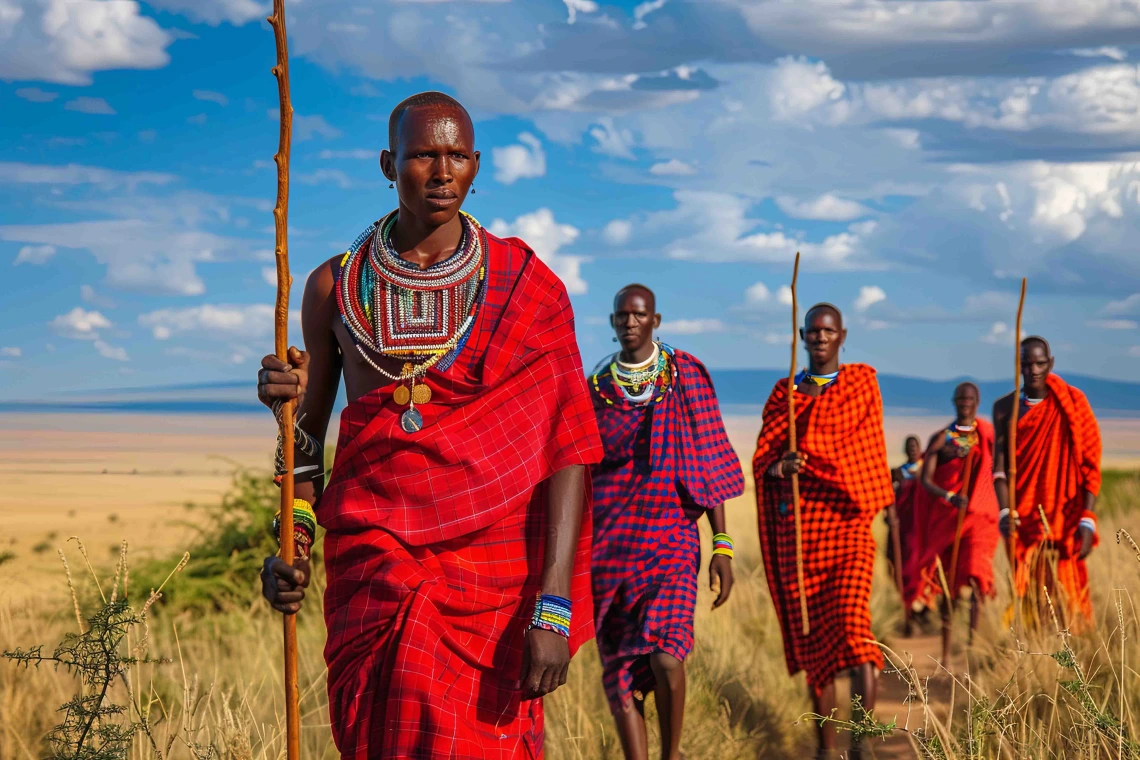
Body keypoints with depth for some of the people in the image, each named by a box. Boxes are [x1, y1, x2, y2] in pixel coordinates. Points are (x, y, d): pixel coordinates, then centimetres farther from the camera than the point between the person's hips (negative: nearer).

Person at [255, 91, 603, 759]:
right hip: (371, 570, 2)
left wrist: (555, 606, -16)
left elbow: (568, 449, -6)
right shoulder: (335, 288, 9)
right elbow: (307, 431, 17)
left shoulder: (526, 288, 1)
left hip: (492, 571, -2)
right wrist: (291, 540, -1)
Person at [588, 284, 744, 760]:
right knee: (618, 666, -1)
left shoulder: (685, 376, 3)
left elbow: (710, 465, 2)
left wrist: (722, 545, -4)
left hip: (669, 534, -3)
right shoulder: (595, 386, 9)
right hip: (608, 540, 3)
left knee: (664, 657, -19)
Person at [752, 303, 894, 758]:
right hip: (796, 528, 3)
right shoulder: (785, 392, 14)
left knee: (851, 619, -19)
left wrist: (804, 455, -9)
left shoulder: (862, 383, 7)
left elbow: (861, 449, -4)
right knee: (811, 634, 4)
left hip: (847, 522, -3)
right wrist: (780, 466, -15)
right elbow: (764, 461, 6)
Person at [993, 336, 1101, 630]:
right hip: (1023, 517, 2)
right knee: (1026, 594, 0)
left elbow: (1089, 467, -3)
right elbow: (999, 466, 4)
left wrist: (1087, 522, -11)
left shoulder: (1071, 405, 0)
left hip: (1063, 517, -2)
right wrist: (1005, 511, -13)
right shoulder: (1005, 408, 7)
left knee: (1064, 593, -5)